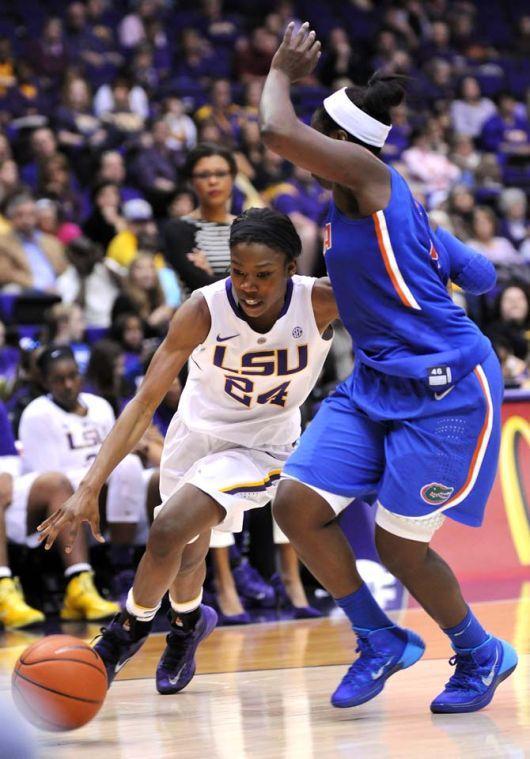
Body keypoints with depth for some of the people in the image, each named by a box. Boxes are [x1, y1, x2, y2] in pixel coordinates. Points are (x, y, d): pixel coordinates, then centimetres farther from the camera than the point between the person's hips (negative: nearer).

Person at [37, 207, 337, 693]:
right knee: (188, 552, 20)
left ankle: (130, 628, 7)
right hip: (198, 430, 2)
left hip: (263, 447, -2)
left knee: (169, 531, -21)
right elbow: (145, 402, -27)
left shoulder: (322, 303, -28)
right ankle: (189, 622, 55)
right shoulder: (204, 311, -27)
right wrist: (90, 488, -35)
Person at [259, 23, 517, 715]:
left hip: (444, 389, -9)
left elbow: (277, 130, -28)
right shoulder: (359, 202, 11)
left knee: (399, 545, -1)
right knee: (296, 505, -4)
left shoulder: (368, 173, -15)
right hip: (375, 383, 9)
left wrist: (282, 71, -10)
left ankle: (482, 656, 25)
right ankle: (381, 640, 15)